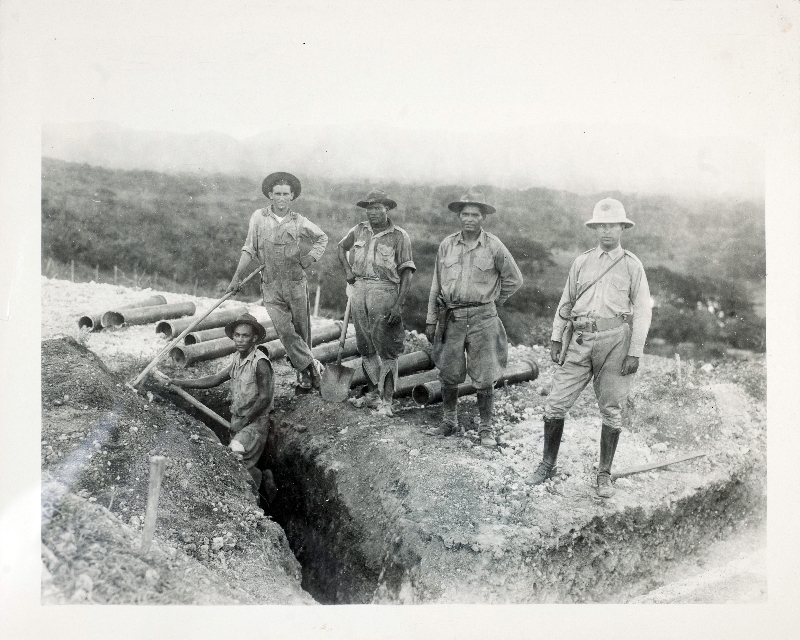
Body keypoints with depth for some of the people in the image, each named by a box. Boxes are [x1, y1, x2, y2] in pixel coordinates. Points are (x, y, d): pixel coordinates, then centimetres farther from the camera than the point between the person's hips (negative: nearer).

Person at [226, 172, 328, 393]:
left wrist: (311, 256, 2)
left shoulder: (298, 221, 2)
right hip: (270, 285, 0)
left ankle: (304, 372, 19)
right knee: (284, 330, -9)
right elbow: (249, 249, 6)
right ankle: (311, 367, 0)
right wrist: (237, 277, 2)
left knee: (301, 329, 5)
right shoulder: (258, 217, 2)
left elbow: (322, 238, 18)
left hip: (296, 282, 0)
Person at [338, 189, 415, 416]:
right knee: (364, 346, 13)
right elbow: (341, 247, 28)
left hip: (385, 291, -5)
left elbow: (406, 272, -7)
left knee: (386, 349, -5)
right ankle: (374, 388, 29)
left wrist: (399, 305, -14)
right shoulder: (359, 231, 9)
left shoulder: (399, 236, -4)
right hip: (359, 290, 5)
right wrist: (347, 271, 11)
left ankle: (386, 400, 1)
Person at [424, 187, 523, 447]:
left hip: (482, 317, -2)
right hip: (451, 317, 3)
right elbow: (436, 285, 10)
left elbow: (514, 279, 8)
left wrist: (492, 302, 9)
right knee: (448, 375, 9)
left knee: (484, 378, 2)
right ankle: (449, 422, 25)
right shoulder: (447, 245, 5)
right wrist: (431, 319, 8)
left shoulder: (494, 246, -3)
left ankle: (486, 428, 14)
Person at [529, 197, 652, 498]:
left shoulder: (631, 265, 5)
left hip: (614, 340, -2)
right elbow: (566, 302, 17)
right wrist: (556, 338, 10)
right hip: (579, 340, 2)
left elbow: (642, 311, 3)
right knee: (555, 404, -1)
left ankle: (604, 474, 17)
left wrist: (635, 352, -5)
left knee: (611, 411, 3)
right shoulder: (581, 262, 13)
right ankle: (547, 465, 14)